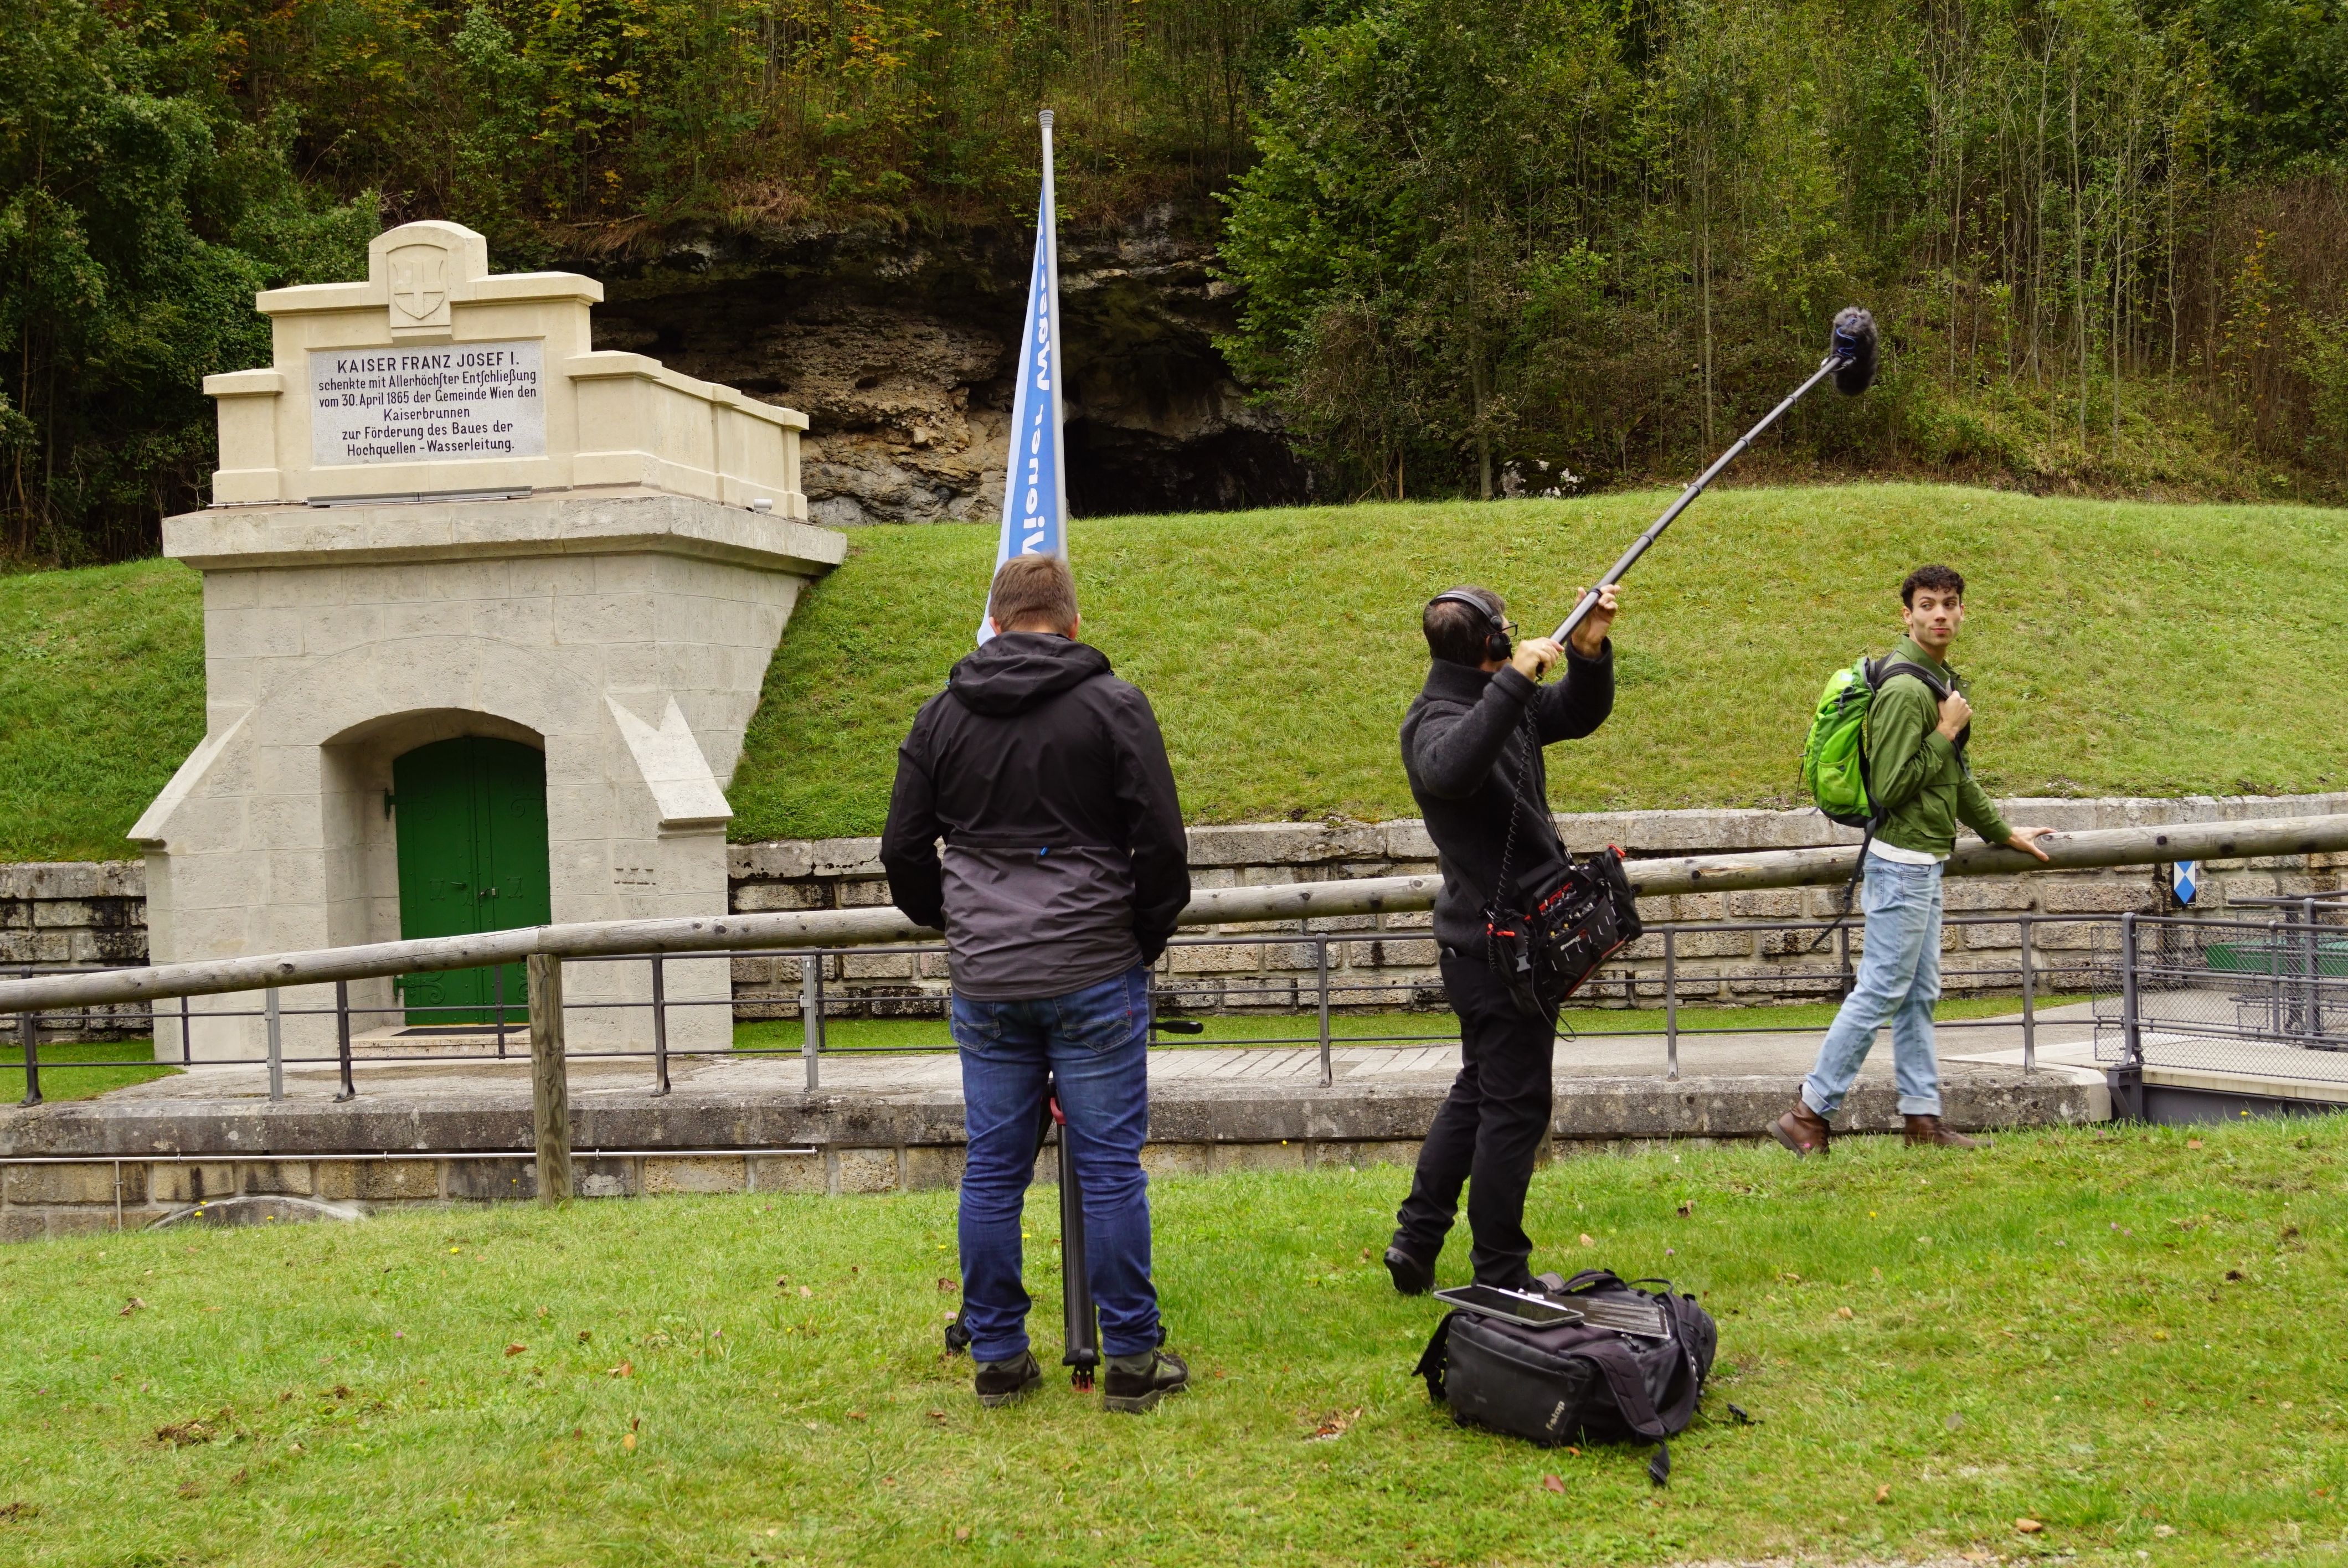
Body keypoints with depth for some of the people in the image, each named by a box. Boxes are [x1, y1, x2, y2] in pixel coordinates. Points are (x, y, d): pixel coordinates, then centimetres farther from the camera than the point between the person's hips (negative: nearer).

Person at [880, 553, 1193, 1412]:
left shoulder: (942, 714, 7)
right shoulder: (1113, 705, -4)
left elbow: (904, 851, 10)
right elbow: (1161, 846, -7)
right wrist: (1147, 938, 8)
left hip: (984, 983, 3)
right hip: (1095, 973, -3)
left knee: (993, 1168, 10)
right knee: (1110, 1167, 2)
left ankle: (997, 1354, 15)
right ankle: (1131, 1358, 7)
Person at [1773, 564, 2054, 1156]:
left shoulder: (1939, 681, 14)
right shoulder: (1905, 690, -18)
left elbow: (1956, 777, 26)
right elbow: (1889, 789, -23)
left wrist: (2003, 832, 32)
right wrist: (1946, 733, -17)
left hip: (1924, 862, 10)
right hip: (1903, 862, -10)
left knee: (1918, 995, 12)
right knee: (1880, 992, -8)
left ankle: (1923, 1118, 17)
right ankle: (1809, 1113, -4)